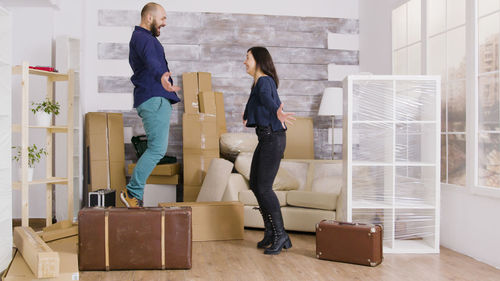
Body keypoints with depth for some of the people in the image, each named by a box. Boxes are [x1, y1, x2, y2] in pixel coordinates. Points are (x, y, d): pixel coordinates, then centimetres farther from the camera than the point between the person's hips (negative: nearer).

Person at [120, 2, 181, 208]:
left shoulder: (141, 38, 27)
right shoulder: (142, 37, -8)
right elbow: (150, 60, -31)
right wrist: (161, 77, -51)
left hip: (156, 101, 11)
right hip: (154, 100, -11)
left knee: (156, 149, 9)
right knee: (157, 149, -15)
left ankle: (133, 193, 10)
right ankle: (132, 192, -11)